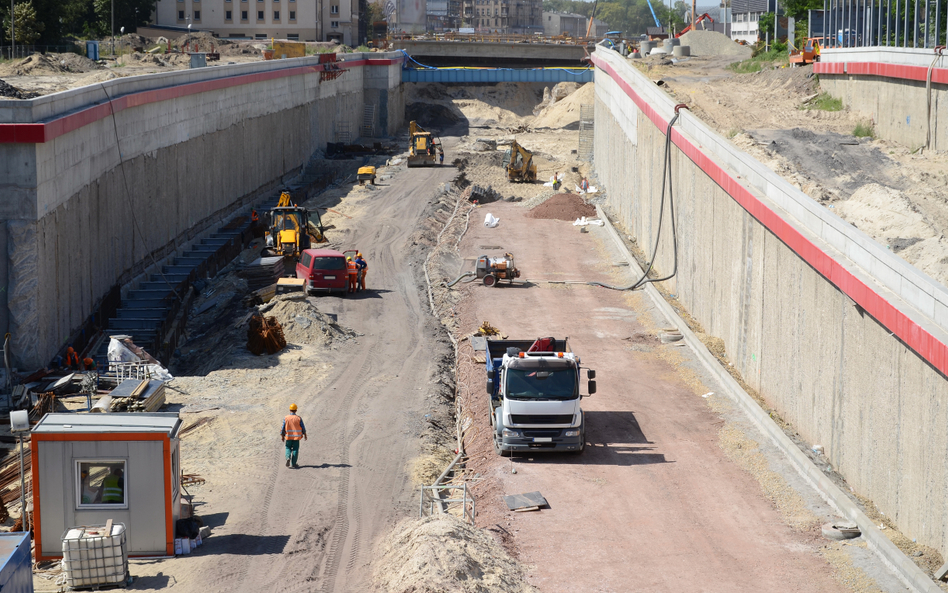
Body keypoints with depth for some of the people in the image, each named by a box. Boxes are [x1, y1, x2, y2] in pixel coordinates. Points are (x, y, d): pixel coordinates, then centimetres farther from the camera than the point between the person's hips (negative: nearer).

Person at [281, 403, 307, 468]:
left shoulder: (286, 418, -6)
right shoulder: (299, 418, -6)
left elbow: (283, 428, -2)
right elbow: (303, 428, 1)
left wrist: (282, 436, 9)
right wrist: (305, 435, 16)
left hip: (288, 437, 0)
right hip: (296, 437, 0)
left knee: (288, 448, 16)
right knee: (295, 449, 7)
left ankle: (288, 457, -10)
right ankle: (293, 463, 7)